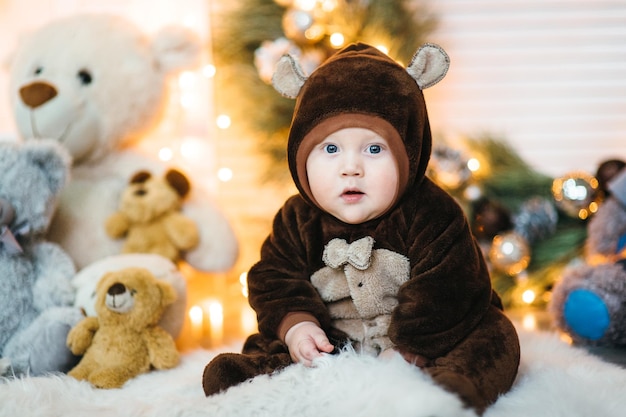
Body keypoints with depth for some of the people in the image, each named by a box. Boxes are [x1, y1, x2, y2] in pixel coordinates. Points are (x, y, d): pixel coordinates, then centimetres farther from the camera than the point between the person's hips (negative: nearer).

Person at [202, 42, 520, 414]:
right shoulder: (297, 221, -1)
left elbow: (447, 291, -18)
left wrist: (407, 351, -24)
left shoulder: (432, 215, -14)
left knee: (494, 338, -26)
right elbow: (274, 278, 4)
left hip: (425, 343, -2)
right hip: (330, 348, 2)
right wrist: (294, 323, -15)